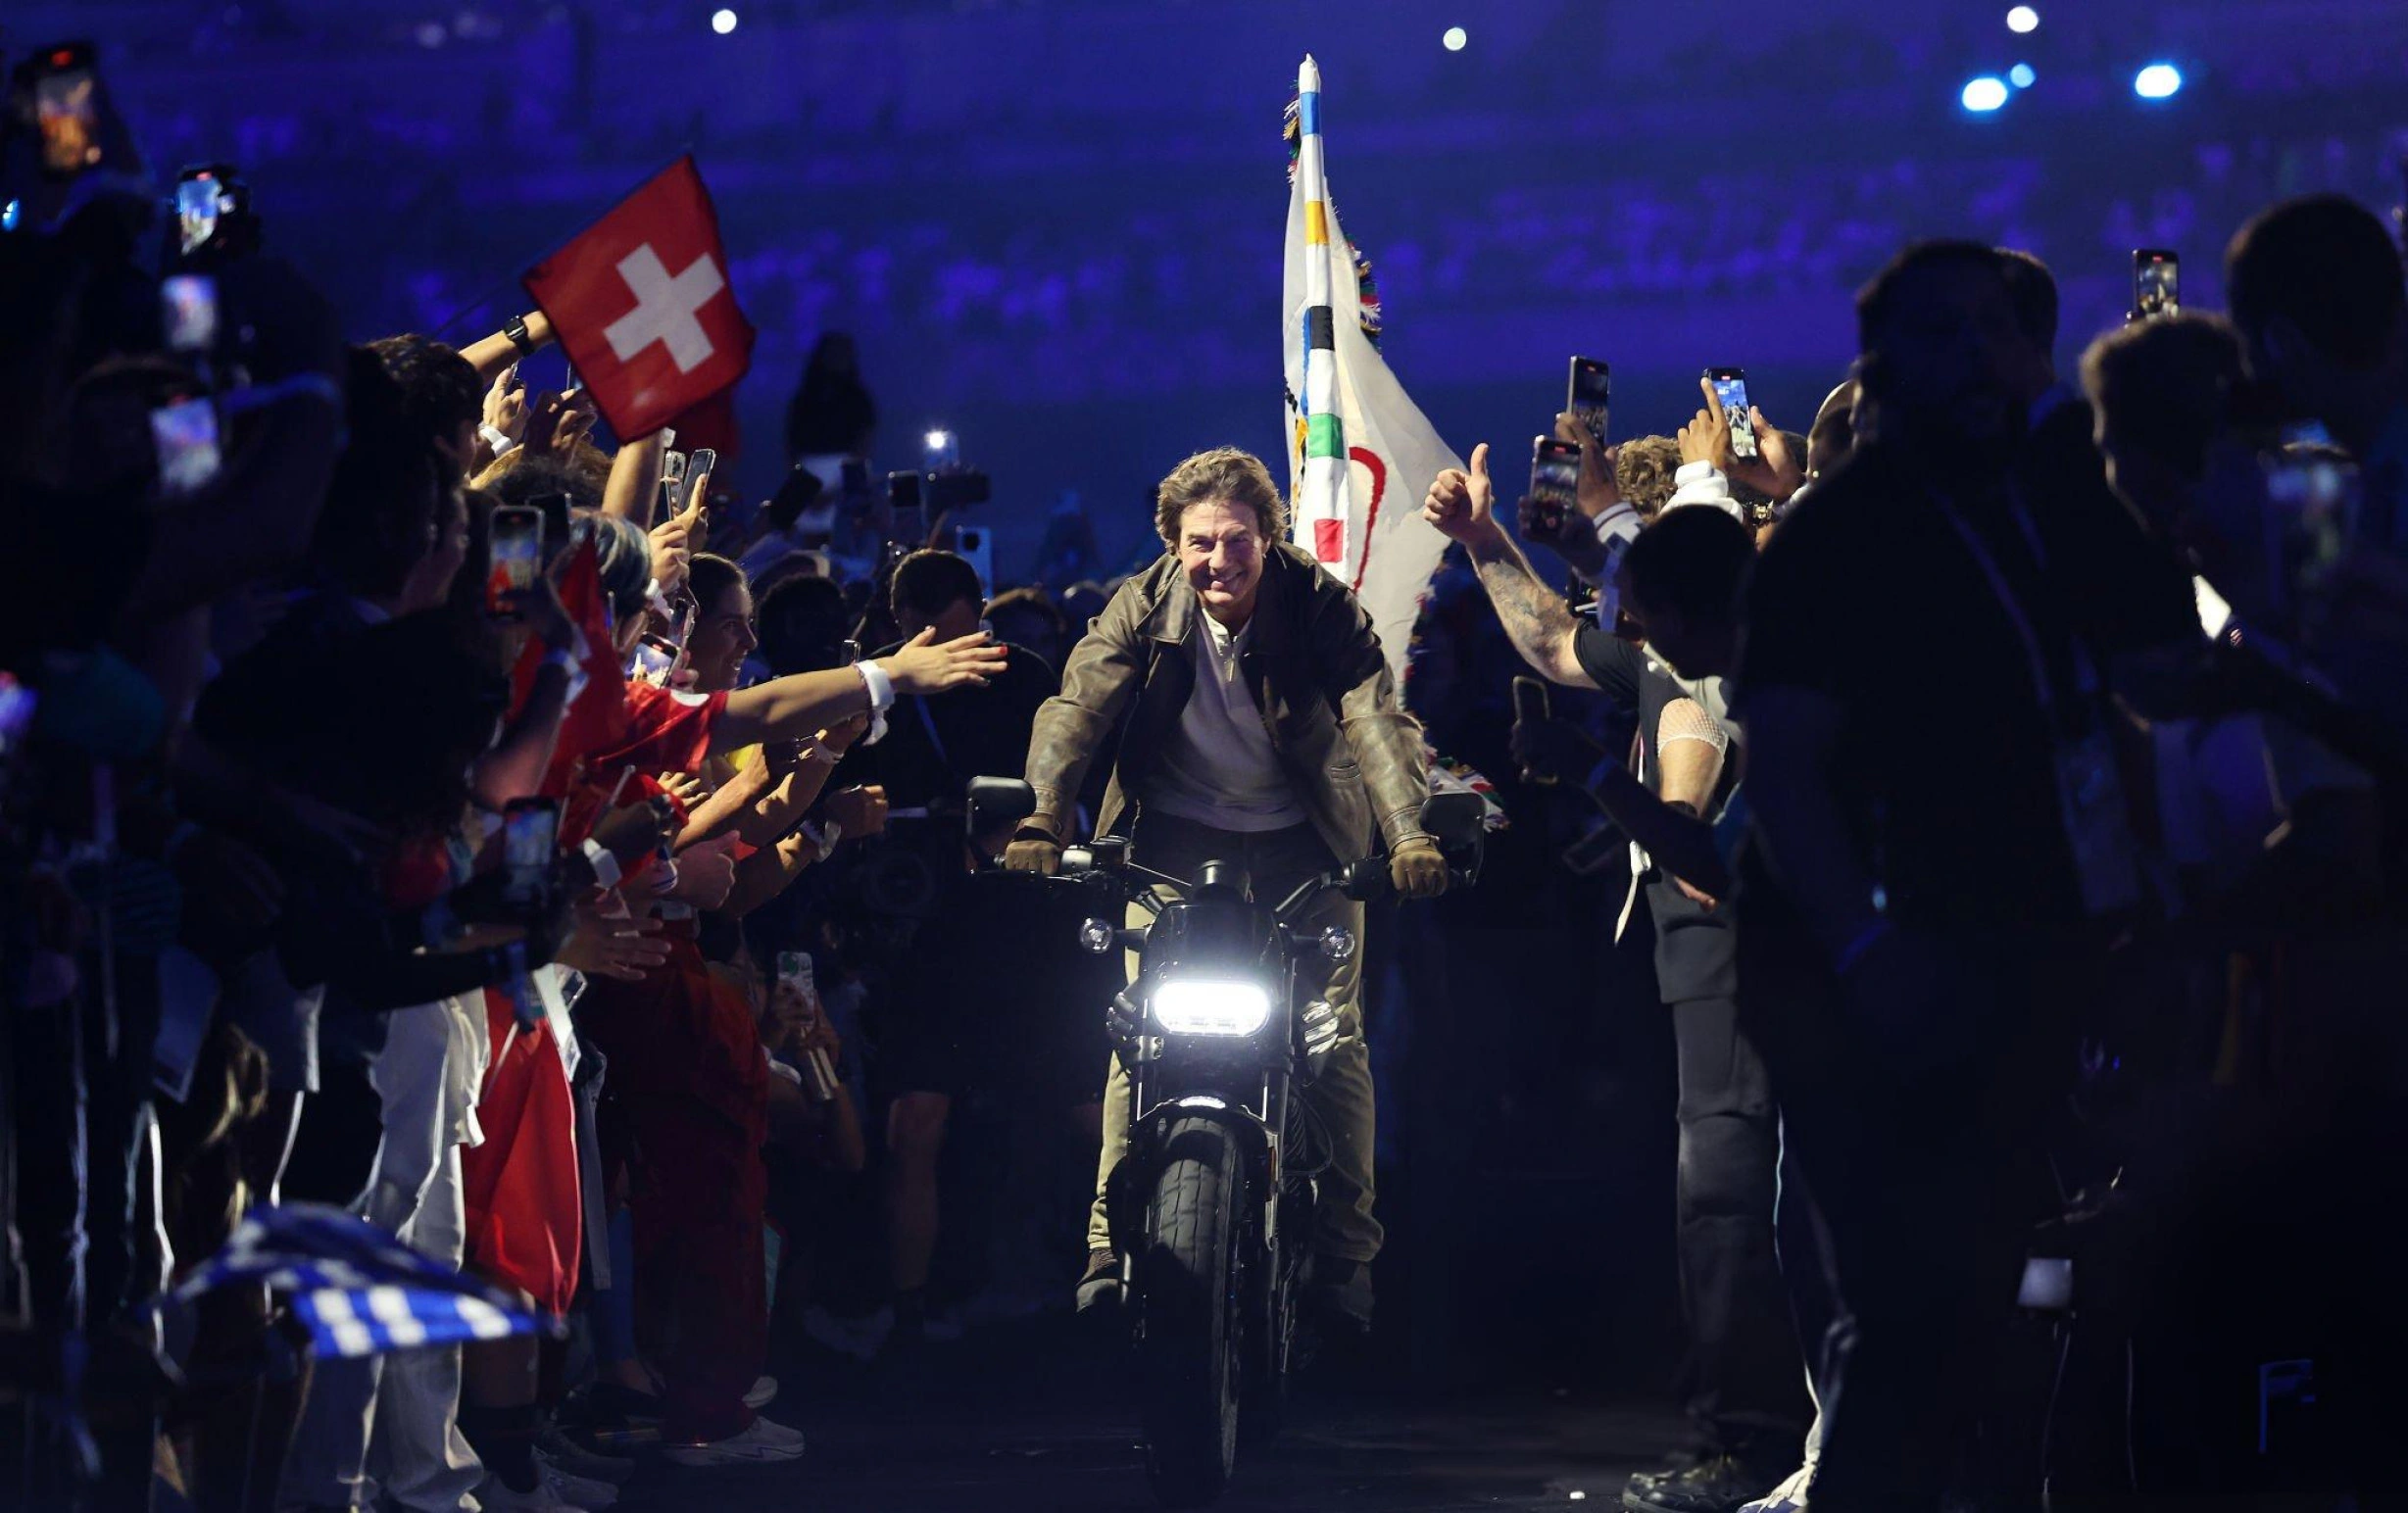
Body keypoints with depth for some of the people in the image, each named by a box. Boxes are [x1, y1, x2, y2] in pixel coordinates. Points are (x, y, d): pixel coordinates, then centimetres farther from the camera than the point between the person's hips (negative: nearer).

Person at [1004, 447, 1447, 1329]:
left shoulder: (1320, 604, -15)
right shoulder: (1143, 609, -10)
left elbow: (1377, 716, -27)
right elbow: (1075, 708, -19)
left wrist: (1410, 833, -44)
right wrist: (1042, 818, -38)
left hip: (1301, 843, -1)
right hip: (1177, 839, 1)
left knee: (1334, 1039, -6)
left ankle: (1346, 1255, 4)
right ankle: (1112, 1243, -8)